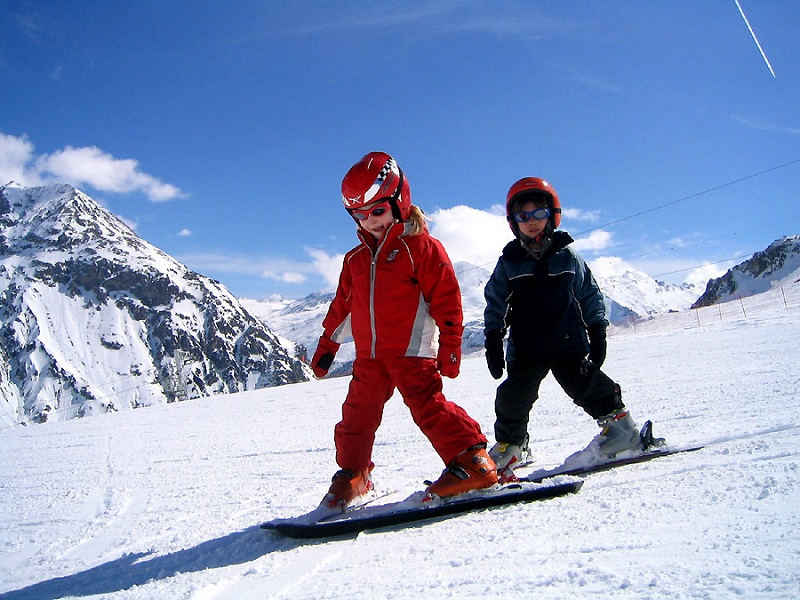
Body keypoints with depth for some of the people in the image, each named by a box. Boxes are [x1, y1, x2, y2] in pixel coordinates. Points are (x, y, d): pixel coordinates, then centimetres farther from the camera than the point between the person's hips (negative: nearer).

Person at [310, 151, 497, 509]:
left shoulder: (422, 247, -4)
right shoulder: (356, 259, 15)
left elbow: (446, 298, -7)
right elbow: (343, 304, 23)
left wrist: (449, 345, -10)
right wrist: (327, 343, 23)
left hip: (411, 352, -6)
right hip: (368, 356, 6)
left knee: (428, 406, -16)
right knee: (357, 415, 9)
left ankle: (472, 462, -9)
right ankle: (351, 473, 26)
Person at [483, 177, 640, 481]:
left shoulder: (568, 257, 4)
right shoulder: (508, 263, 4)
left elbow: (590, 294, 10)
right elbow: (495, 302, 9)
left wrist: (597, 331, 5)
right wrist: (493, 340, 2)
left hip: (569, 342, -1)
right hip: (525, 348, 1)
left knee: (585, 384, -10)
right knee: (512, 397, -3)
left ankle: (618, 420, 15)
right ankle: (509, 445, 17)